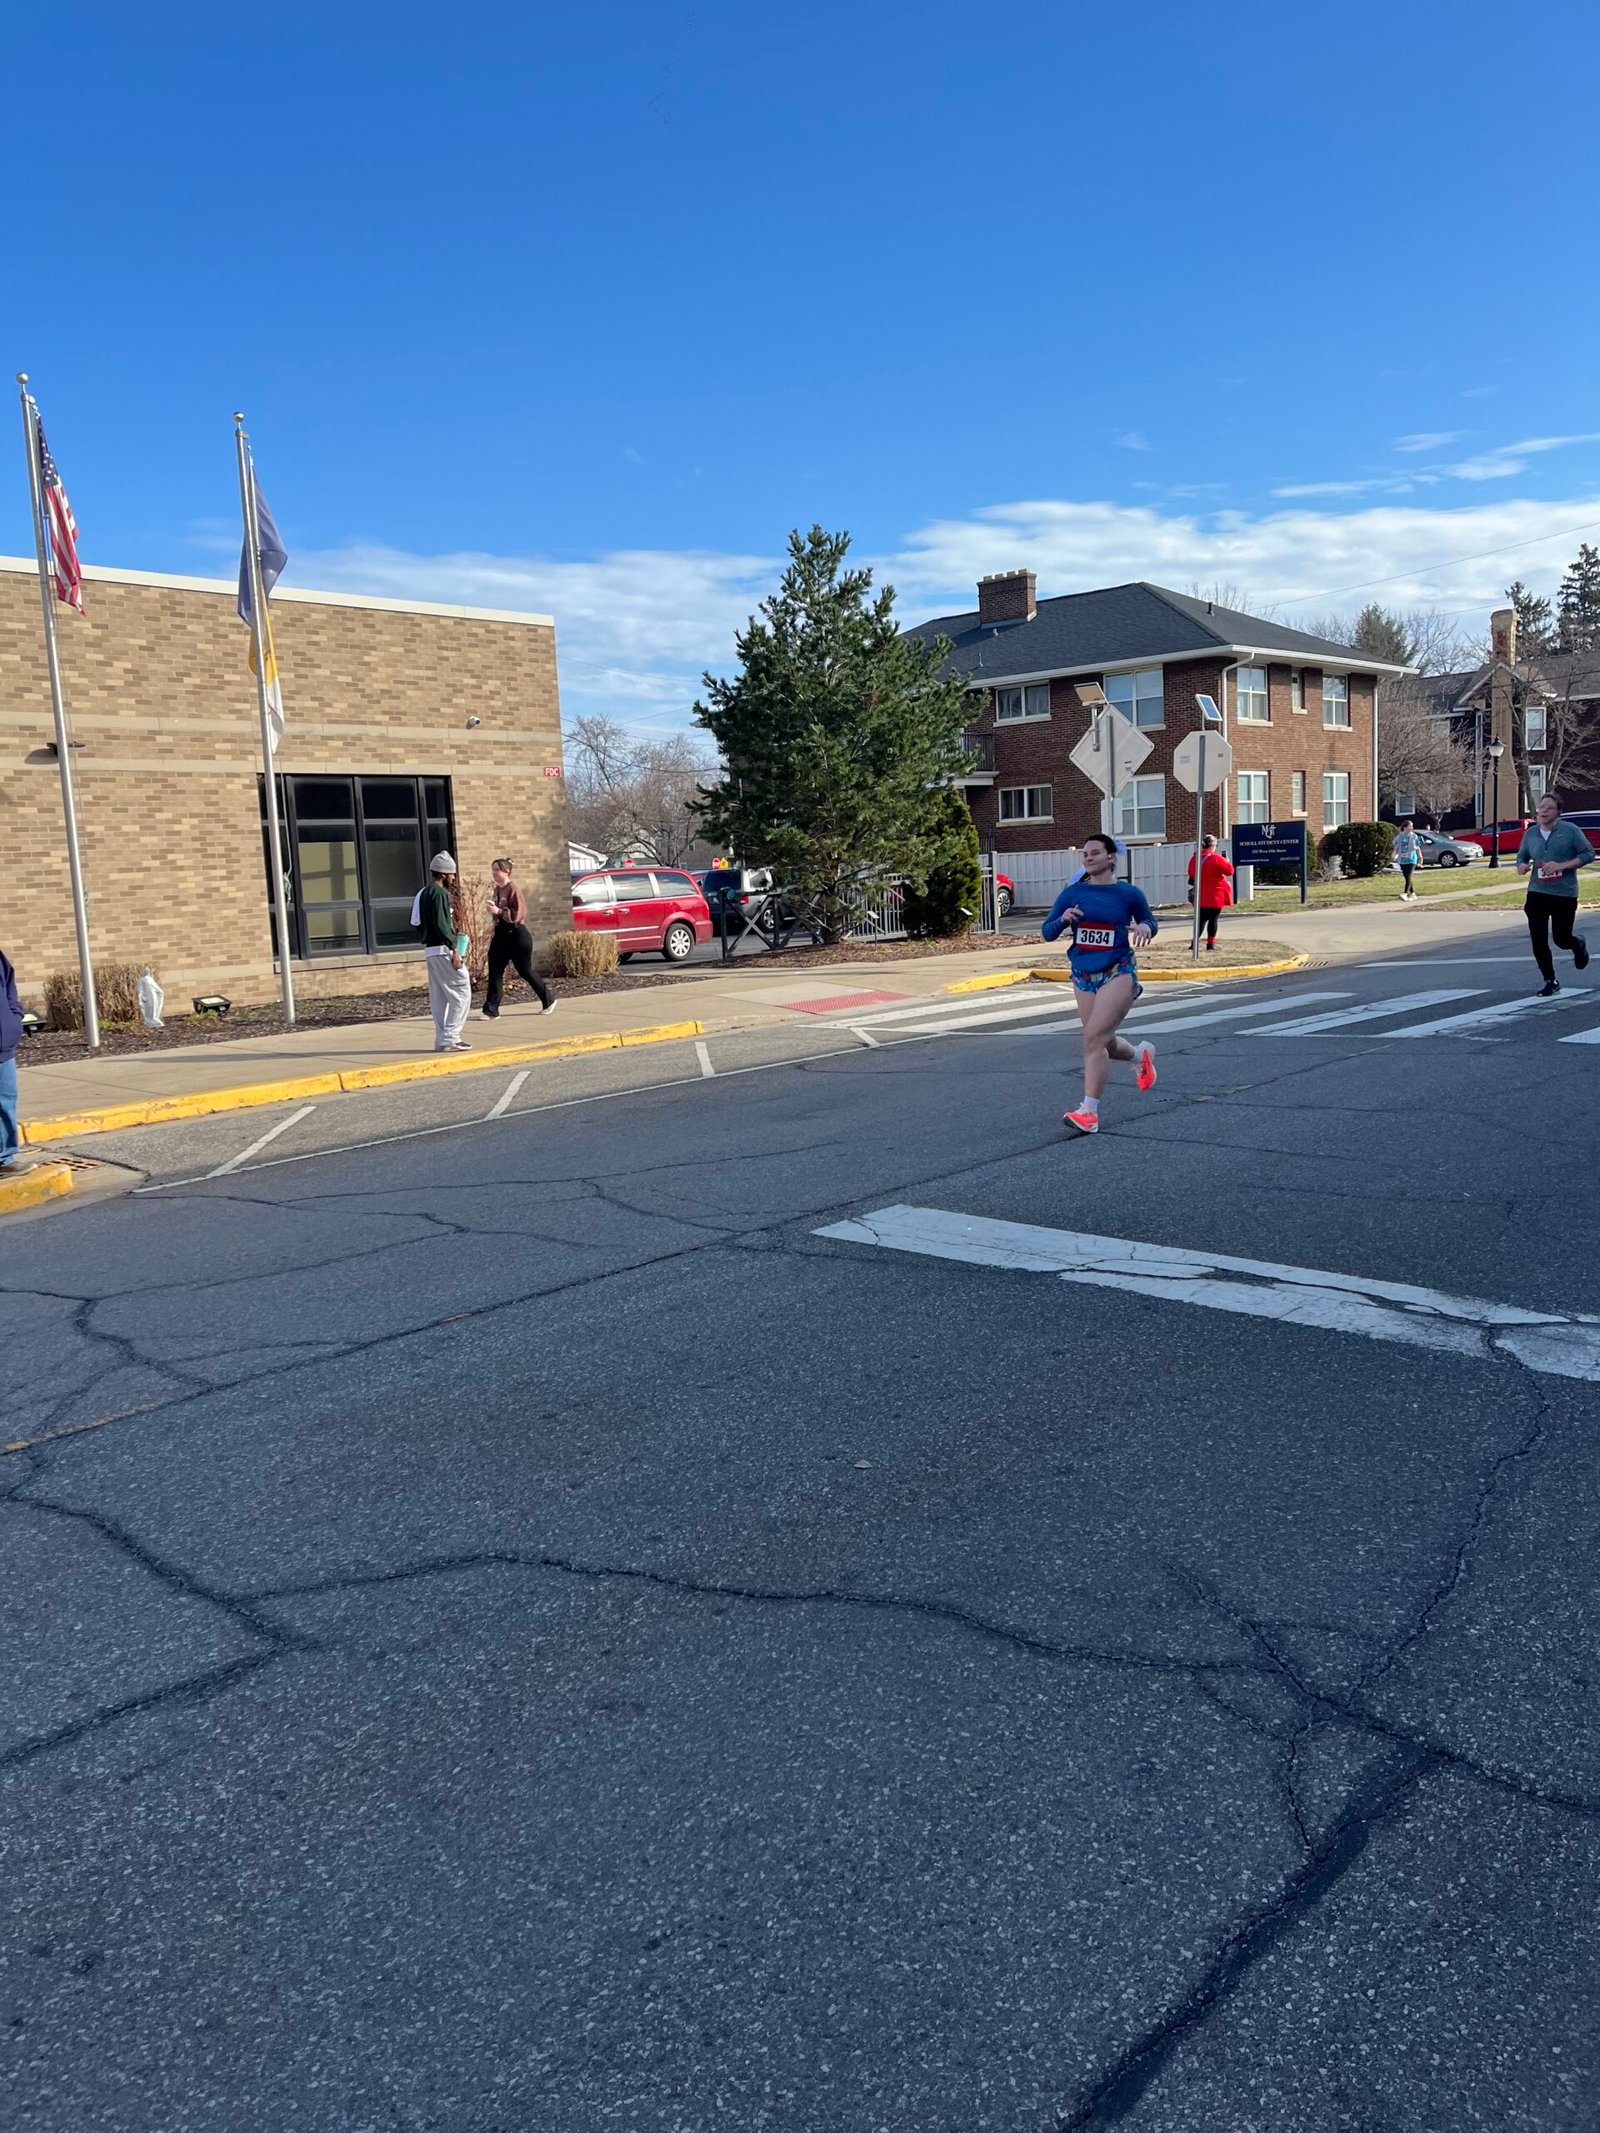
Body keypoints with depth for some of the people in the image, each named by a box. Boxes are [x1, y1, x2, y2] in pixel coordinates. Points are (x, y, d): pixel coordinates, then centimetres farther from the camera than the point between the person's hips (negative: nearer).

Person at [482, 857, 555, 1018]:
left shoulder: (513, 889, -14)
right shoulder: (497, 889, 10)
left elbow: (519, 914, -21)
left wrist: (499, 911, -26)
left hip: (516, 935, -8)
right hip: (501, 934, 8)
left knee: (525, 971, 3)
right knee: (495, 972, 0)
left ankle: (548, 1000, 21)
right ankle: (491, 1010, 2)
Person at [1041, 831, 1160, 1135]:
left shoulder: (1128, 894, -2)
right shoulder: (1073, 893, 2)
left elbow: (1149, 921, 14)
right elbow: (1047, 932, 2)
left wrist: (1144, 927, -10)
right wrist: (1063, 920, -19)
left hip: (1118, 973, -4)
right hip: (1083, 975, 4)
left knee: (1094, 1037, -18)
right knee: (1103, 1043, 13)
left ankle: (1089, 1112, -15)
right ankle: (1140, 1055, 48)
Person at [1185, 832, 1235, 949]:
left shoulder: (1195, 859, 5)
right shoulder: (1216, 859, -13)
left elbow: (1191, 874, 15)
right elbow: (1229, 870, -8)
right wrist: (1227, 862, 10)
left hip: (1201, 896, 6)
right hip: (1215, 896, -6)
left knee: (1202, 919, 13)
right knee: (1213, 919, 0)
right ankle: (1211, 943, -1)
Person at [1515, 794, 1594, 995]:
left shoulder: (1570, 830, -6)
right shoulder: (1530, 833, 6)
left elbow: (1588, 853, -5)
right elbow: (1522, 856, 17)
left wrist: (1561, 865, -18)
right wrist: (1521, 866, -7)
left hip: (1565, 894, -3)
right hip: (1537, 893, 3)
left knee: (1562, 939, 2)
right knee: (1538, 941, -4)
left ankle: (1579, 945, 41)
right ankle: (1550, 981, 10)